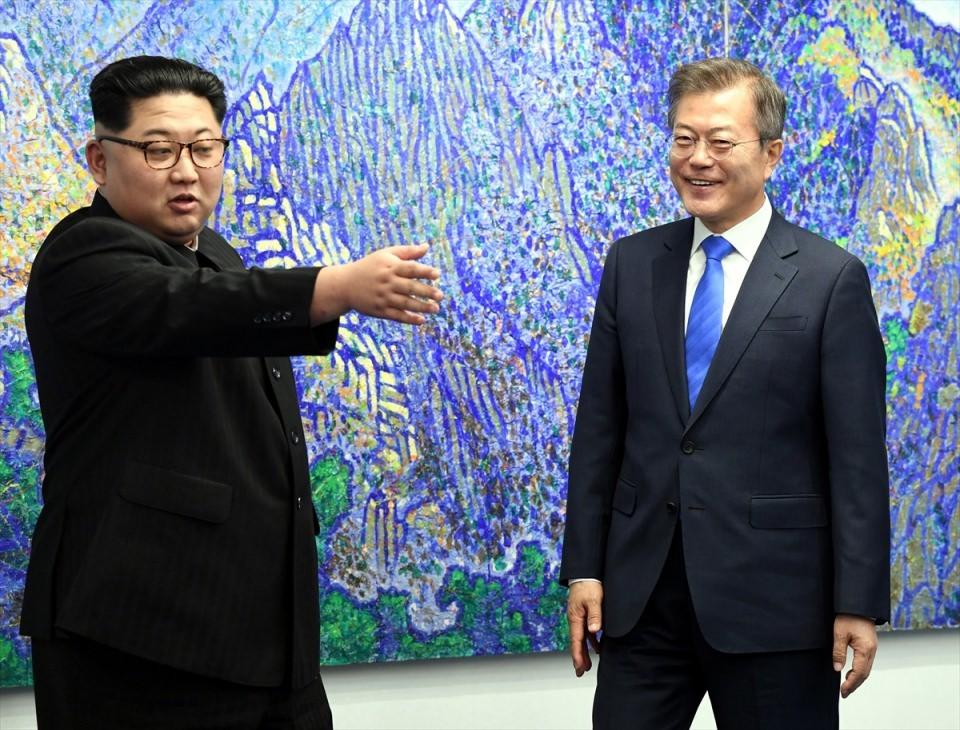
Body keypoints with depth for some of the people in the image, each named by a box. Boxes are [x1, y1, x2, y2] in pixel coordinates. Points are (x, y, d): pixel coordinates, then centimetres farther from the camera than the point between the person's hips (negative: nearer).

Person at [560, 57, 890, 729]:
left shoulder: (832, 279, -4)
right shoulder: (632, 264, 8)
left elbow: (857, 455, -6)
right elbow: (599, 425, 9)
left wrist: (859, 604, -8)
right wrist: (584, 567, 5)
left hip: (774, 598, -3)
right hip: (643, 592, 3)